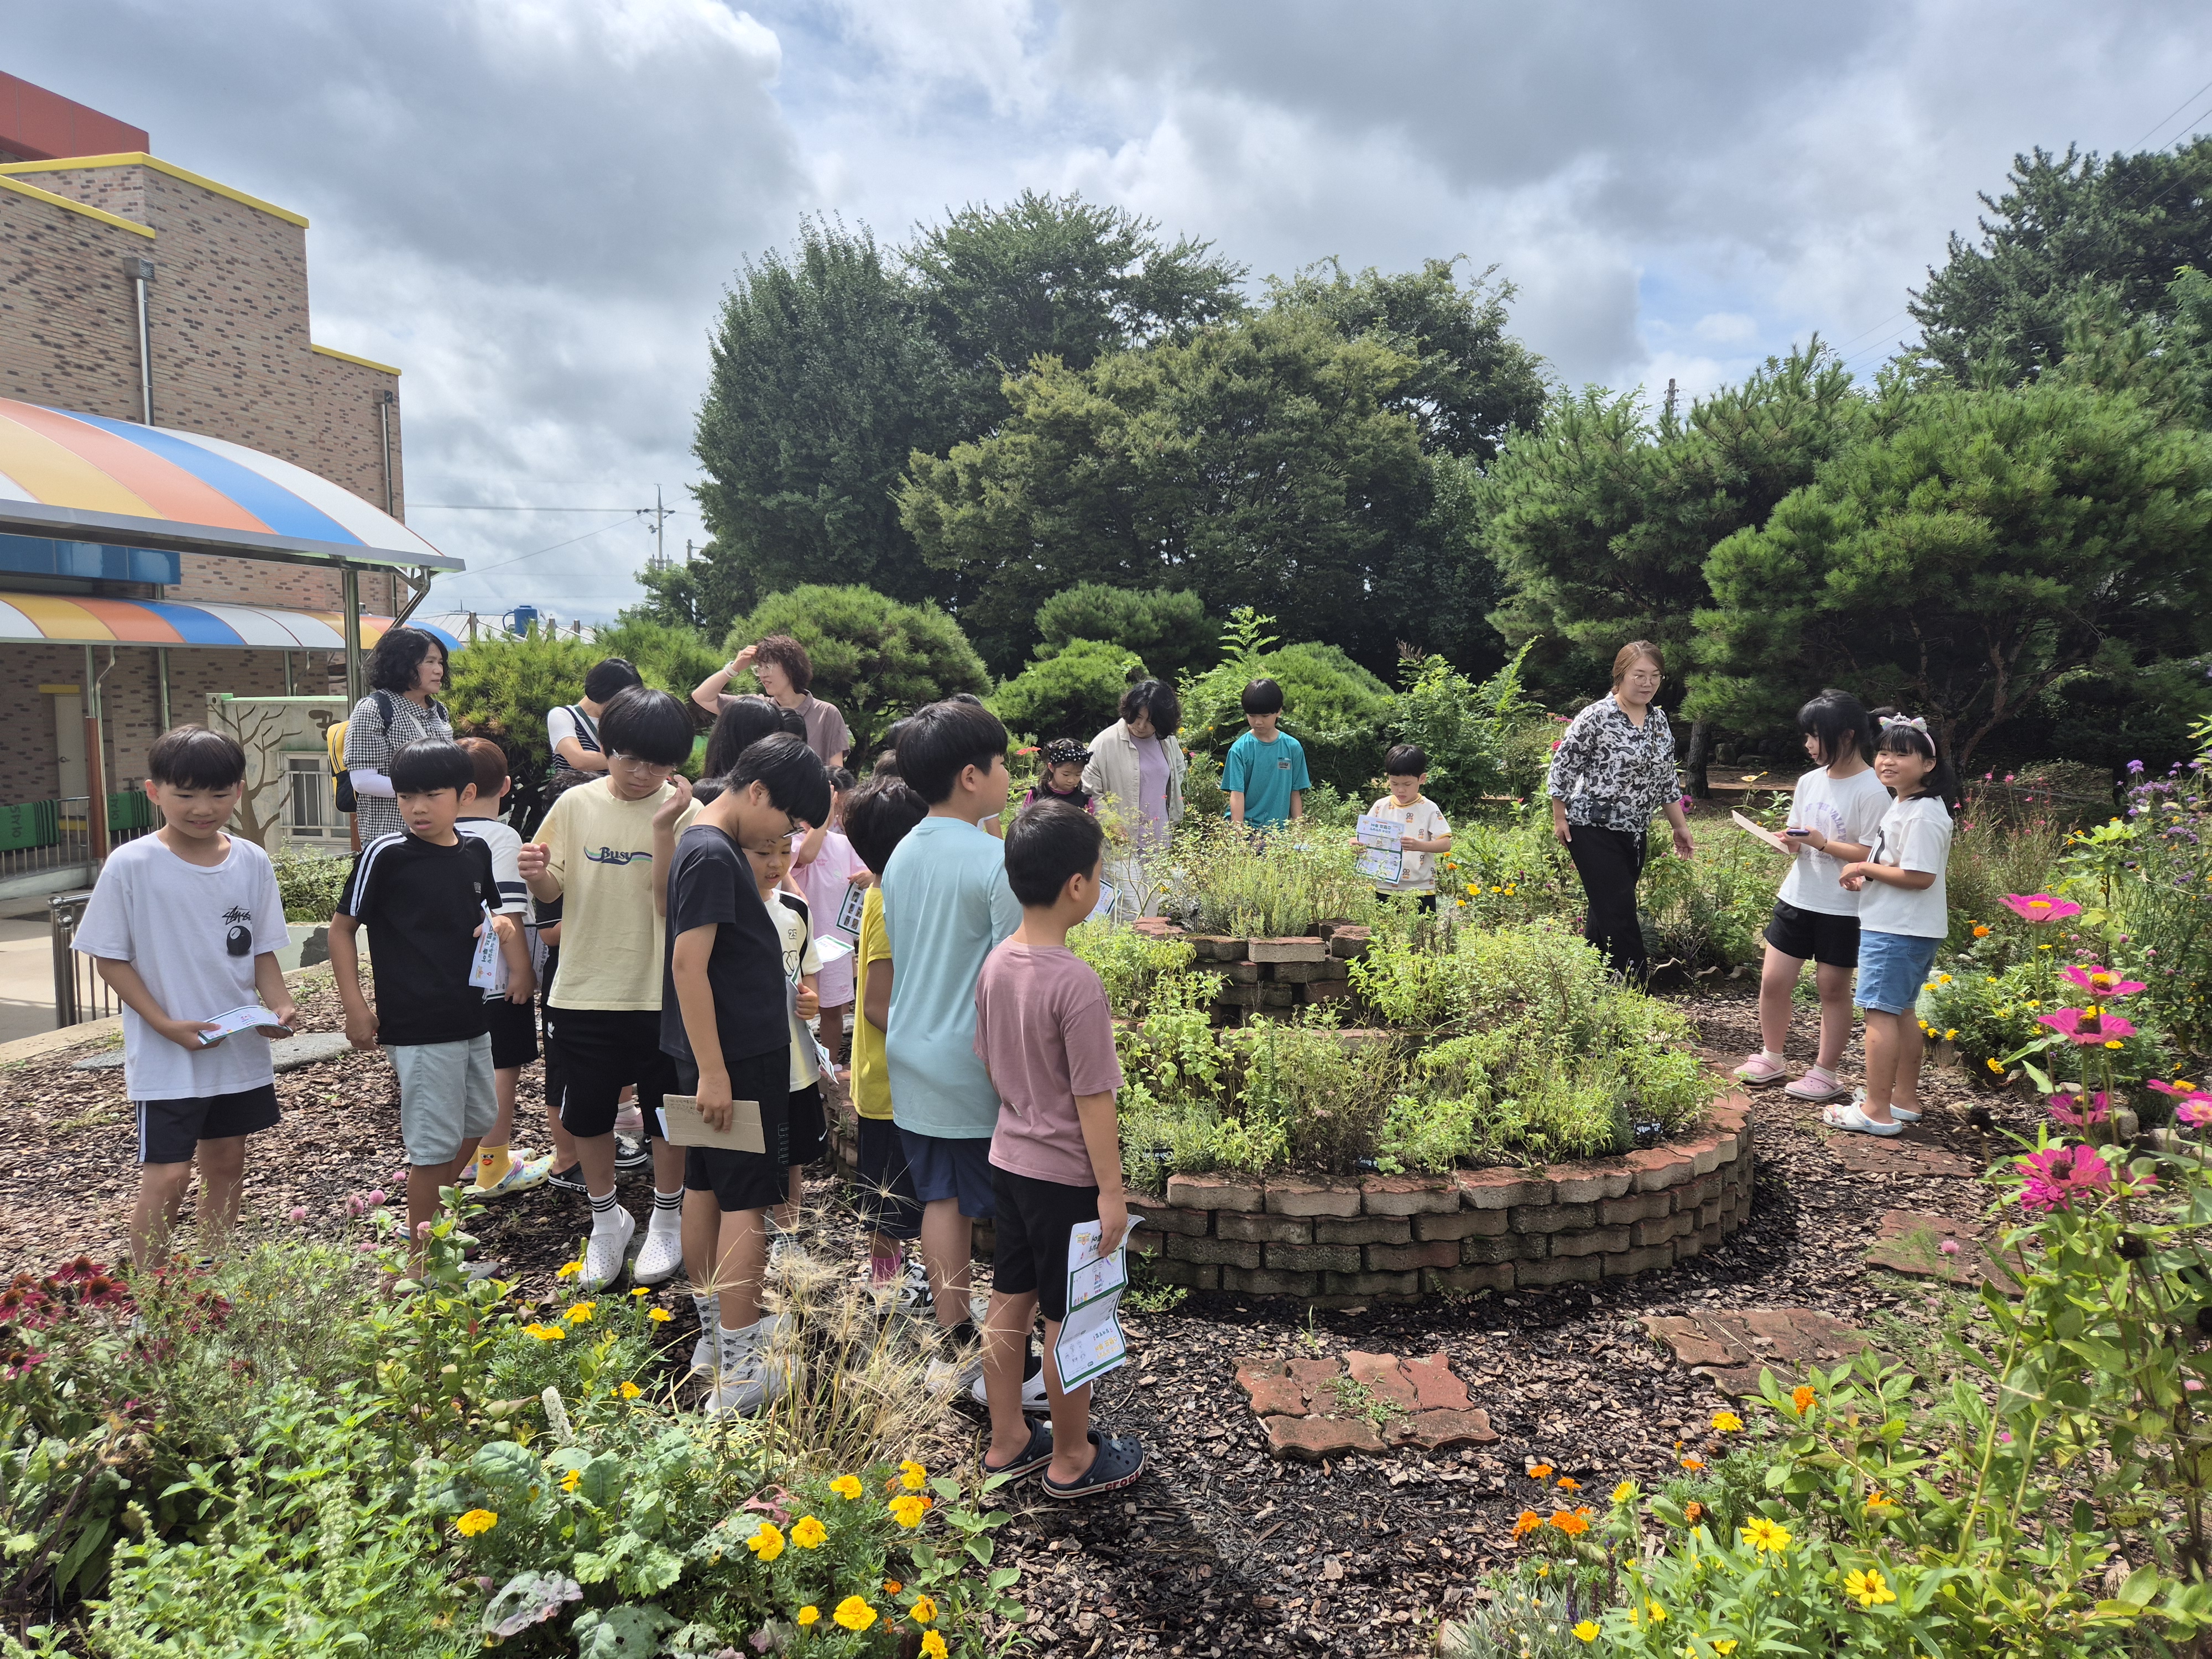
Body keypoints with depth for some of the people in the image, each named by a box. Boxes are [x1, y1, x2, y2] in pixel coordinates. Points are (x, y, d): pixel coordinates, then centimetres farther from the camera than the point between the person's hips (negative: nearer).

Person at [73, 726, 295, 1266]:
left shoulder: (252, 863, -1)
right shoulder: (131, 866, -12)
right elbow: (110, 959, -8)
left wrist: (279, 1005, -11)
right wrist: (167, 1025, -17)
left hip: (241, 1048, 4)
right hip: (165, 1057, -4)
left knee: (227, 1161, 15)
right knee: (168, 1174, -4)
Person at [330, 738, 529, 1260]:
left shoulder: (476, 851, 3)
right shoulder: (384, 855, -13)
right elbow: (342, 928, -6)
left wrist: (500, 924, -1)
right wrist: (355, 1007, -9)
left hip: (470, 1017, 7)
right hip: (417, 1026, -7)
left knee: (477, 1122, 21)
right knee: (435, 1145, -1)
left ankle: (437, 1215, 42)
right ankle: (420, 1257, 16)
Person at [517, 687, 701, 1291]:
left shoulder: (684, 812, -9)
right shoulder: (577, 805, -2)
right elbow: (550, 892, 3)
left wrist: (664, 829, -28)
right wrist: (535, 873, -19)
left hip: (660, 992, -2)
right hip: (583, 988, 3)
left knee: (665, 1114, 11)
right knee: (587, 1113, 14)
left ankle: (666, 1220, 34)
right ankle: (606, 1220, 36)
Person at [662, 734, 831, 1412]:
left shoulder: (711, 844, 11)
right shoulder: (713, 855, -19)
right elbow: (689, 963, -24)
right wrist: (713, 1071, -24)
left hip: (715, 1055, 10)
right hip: (737, 1056, -10)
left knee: (706, 1187, 17)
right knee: (747, 1201, -5)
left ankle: (717, 1331, 30)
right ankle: (739, 1370, 1)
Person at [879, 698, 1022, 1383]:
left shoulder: (901, 857, 5)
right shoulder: (996, 860, -18)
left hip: (913, 1062, 7)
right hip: (980, 1067, -7)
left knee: (941, 1201, 13)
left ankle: (957, 1345, 22)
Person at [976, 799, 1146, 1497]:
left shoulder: (996, 964, -2)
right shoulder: (1077, 983, -25)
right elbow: (1093, 1099, -21)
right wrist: (1112, 1190, -14)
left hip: (1010, 1160, 8)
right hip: (1066, 1175, -7)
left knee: (1009, 1306, 18)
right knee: (1068, 1321, 9)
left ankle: (1007, 1441, 34)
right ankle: (1072, 1459, 26)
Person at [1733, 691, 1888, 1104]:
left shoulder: (1871, 791, -14)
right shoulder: (1809, 782, 6)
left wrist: (1822, 843, -23)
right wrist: (1789, 841, -8)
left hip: (1842, 908, -6)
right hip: (1797, 898, 6)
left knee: (1833, 989, 7)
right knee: (1773, 981, 8)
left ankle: (1825, 1073, 20)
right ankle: (1771, 1058, 26)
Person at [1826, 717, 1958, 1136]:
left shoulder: (1923, 814, -19)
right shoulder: (1901, 805, 14)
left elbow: (1920, 876, -25)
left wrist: (1865, 868, -15)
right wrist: (1867, 877, 7)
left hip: (1899, 930, -11)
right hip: (1895, 925, 11)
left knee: (1880, 1010, -8)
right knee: (1901, 1011, 17)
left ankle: (1876, 1111, -4)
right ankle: (1904, 1098, 28)